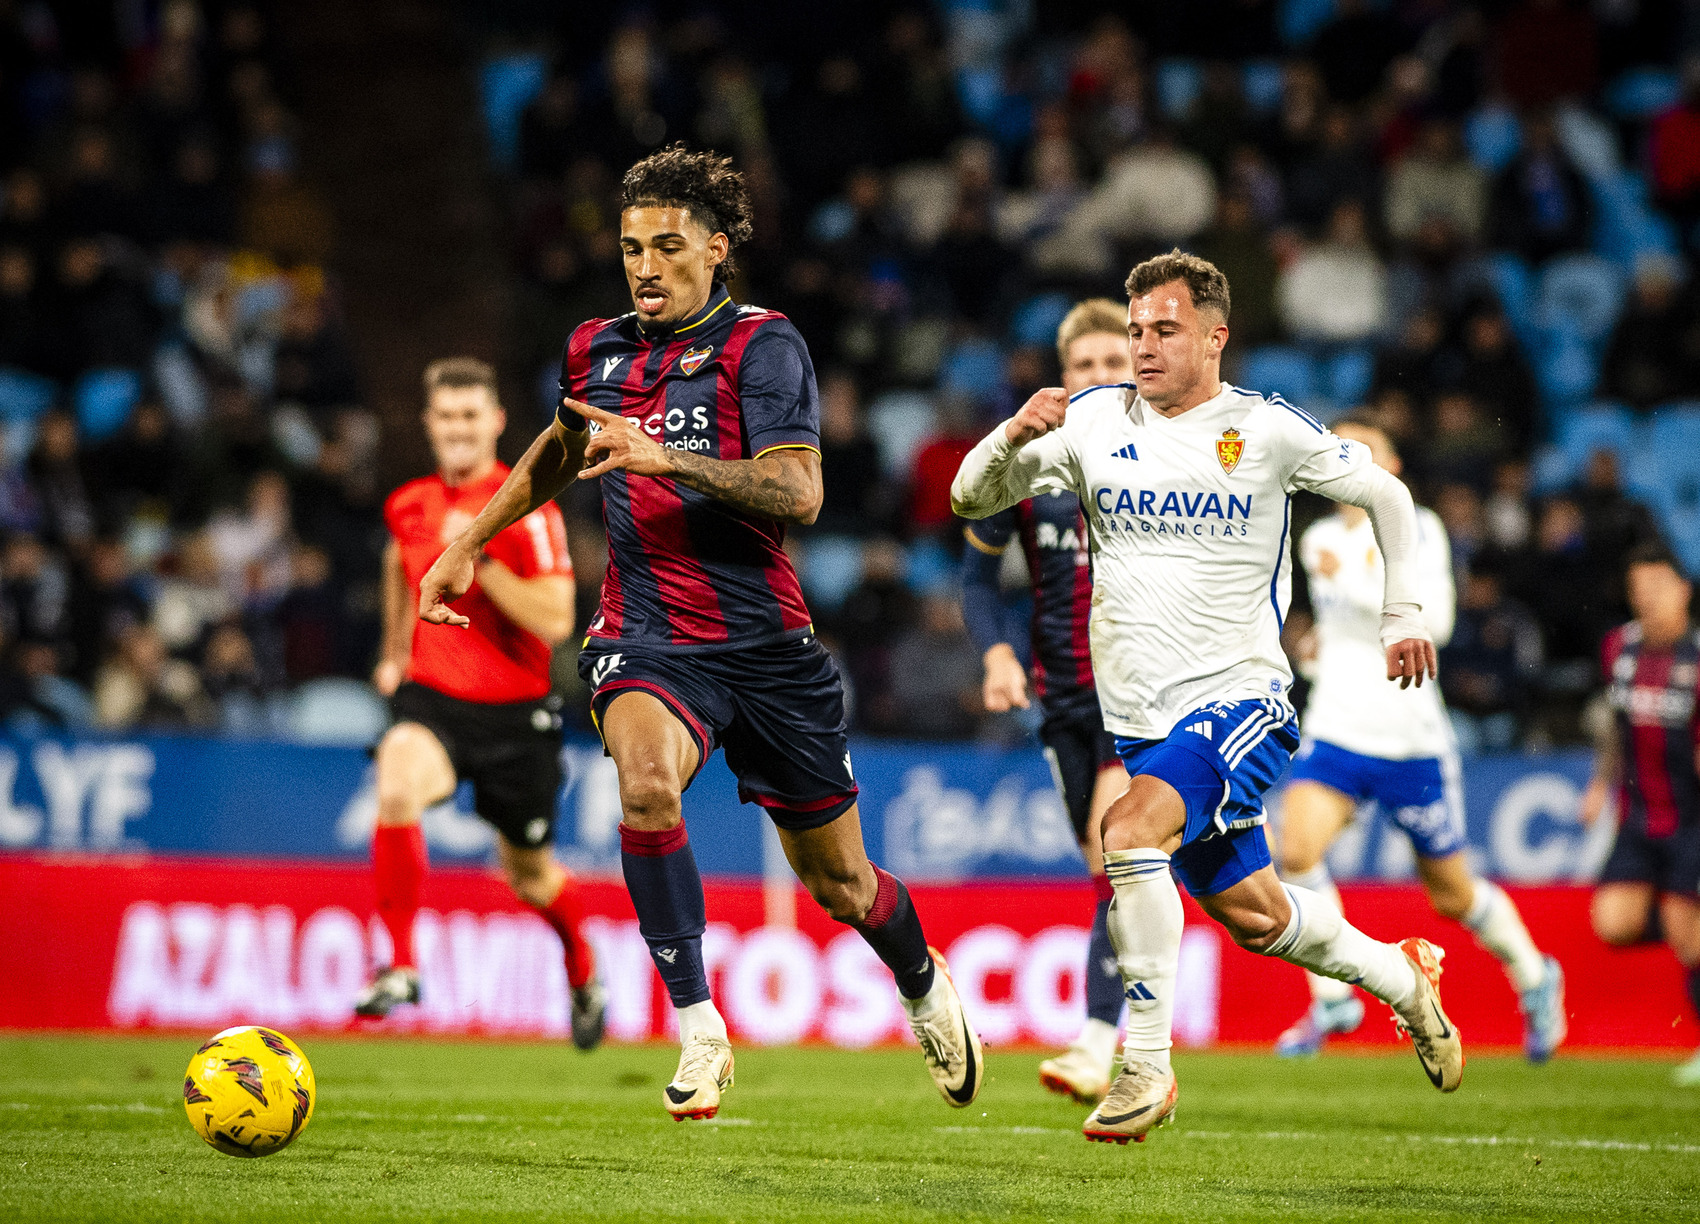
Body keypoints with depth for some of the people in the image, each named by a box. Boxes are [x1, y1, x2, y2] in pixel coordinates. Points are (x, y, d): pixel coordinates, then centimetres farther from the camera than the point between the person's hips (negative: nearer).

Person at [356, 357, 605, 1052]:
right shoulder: (409, 506, 3)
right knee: (398, 785, -32)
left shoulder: (528, 510, -12)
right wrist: (395, 649, 30)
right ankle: (400, 968, -26)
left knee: (529, 873, 13)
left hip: (514, 711, -2)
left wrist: (480, 559, -26)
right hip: (431, 699, 2)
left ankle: (583, 971, 46)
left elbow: (554, 621, -21)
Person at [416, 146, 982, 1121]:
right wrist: (468, 545, 28)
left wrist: (667, 459, -31)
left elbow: (798, 493, -21)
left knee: (838, 883, 9)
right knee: (645, 783, -33)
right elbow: (560, 450, 31)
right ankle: (698, 1029, -23)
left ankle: (925, 987, 44)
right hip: (647, 640, 2)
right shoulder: (599, 352, 7)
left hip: (766, 641, -2)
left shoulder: (761, 345, -8)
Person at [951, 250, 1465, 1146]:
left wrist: (1403, 614, 5)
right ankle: (1400, 977, 41)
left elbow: (1384, 494, 11)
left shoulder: (1269, 429, -4)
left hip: (1240, 699, -4)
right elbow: (970, 499, 2)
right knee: (1253, 916, 12)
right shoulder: (1095, 420, 2)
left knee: (1129, 828, -29)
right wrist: (1014, 437, -18)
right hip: (1144, 718, 4)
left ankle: (1145, 1065, -22)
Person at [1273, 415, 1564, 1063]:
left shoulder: (1418, 529, -6)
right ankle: (1332, 1000, -13)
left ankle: (1534, 978, 35)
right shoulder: (1318, 541, 10)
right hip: (1334, 734, 4)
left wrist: (1355, 582, -25)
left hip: (1411, 739, -4)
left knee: (1453, 894, 8)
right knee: (1296, 849, -24)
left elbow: (1436, 620, -20)